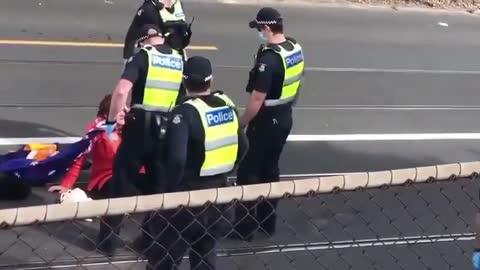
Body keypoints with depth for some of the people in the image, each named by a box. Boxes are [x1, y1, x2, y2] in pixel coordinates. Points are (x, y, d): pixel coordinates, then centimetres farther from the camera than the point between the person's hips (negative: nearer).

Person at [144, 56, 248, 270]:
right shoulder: (227, 104, 2)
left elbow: (177, 159, -27)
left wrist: (169, 190, -12)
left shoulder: (185, 112, -19)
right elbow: (243, 146, 11)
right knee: (205, 253, 22)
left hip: (189, 193, -7)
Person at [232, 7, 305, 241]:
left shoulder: (269, 58, -26)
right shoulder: (296, 48, 2)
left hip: (266, 122, -9)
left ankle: (245, 227, 6)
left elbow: (257, 100, -24)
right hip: (284, 118, 9)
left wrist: (241, 124, -12)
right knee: (270, 169, 19)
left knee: (248, 172, 1)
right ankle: (267, 221, 28)